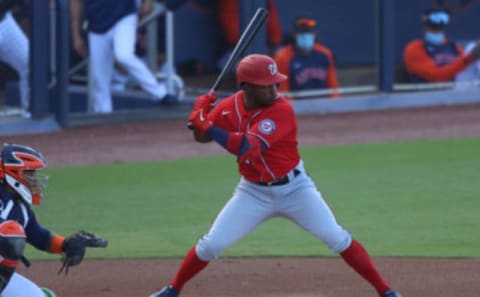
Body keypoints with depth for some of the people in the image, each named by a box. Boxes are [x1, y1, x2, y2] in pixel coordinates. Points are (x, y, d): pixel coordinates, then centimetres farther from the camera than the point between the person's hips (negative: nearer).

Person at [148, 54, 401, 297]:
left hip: (294, 188, -3)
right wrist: (200, 114, -20)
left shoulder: (282, 110, -25)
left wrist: (206, 125, -33)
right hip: (253, 193, 3)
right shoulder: (229, 107, -9)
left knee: (337, 239, -10)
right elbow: (201, 137, 2)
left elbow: (246, 147, -33)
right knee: (212, 245, -3)